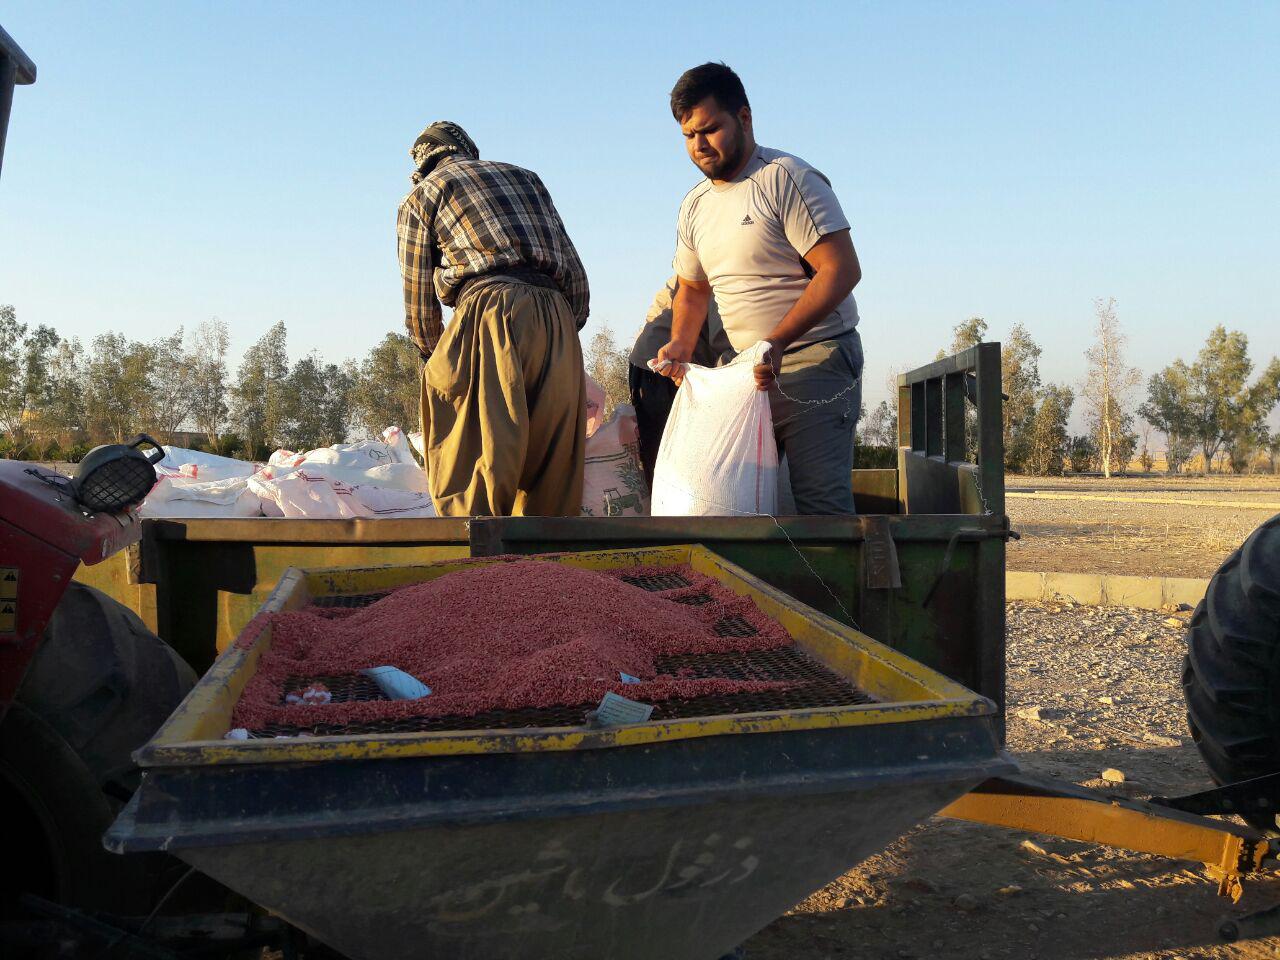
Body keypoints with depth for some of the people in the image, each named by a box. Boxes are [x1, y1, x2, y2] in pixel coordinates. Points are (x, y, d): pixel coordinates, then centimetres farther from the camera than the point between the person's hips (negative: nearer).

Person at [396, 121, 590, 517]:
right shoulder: (526, 177, 30)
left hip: (490, 310, -4)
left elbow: (419, 299, 14)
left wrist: (435, 362, 27)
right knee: (552, 466, 7)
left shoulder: (420, 195, 18)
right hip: (559, 320, 5)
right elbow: (577, 275, 22)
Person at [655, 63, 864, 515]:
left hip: (816, 361, -7)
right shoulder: (694, 206, 14)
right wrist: (680, 345, 3)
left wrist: (777, 341, -26)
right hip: (747, 371, 7)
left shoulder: (787, 178, -9)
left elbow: (842, 269, -16)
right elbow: (692, 288, 25)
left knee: (818, 500, -14)